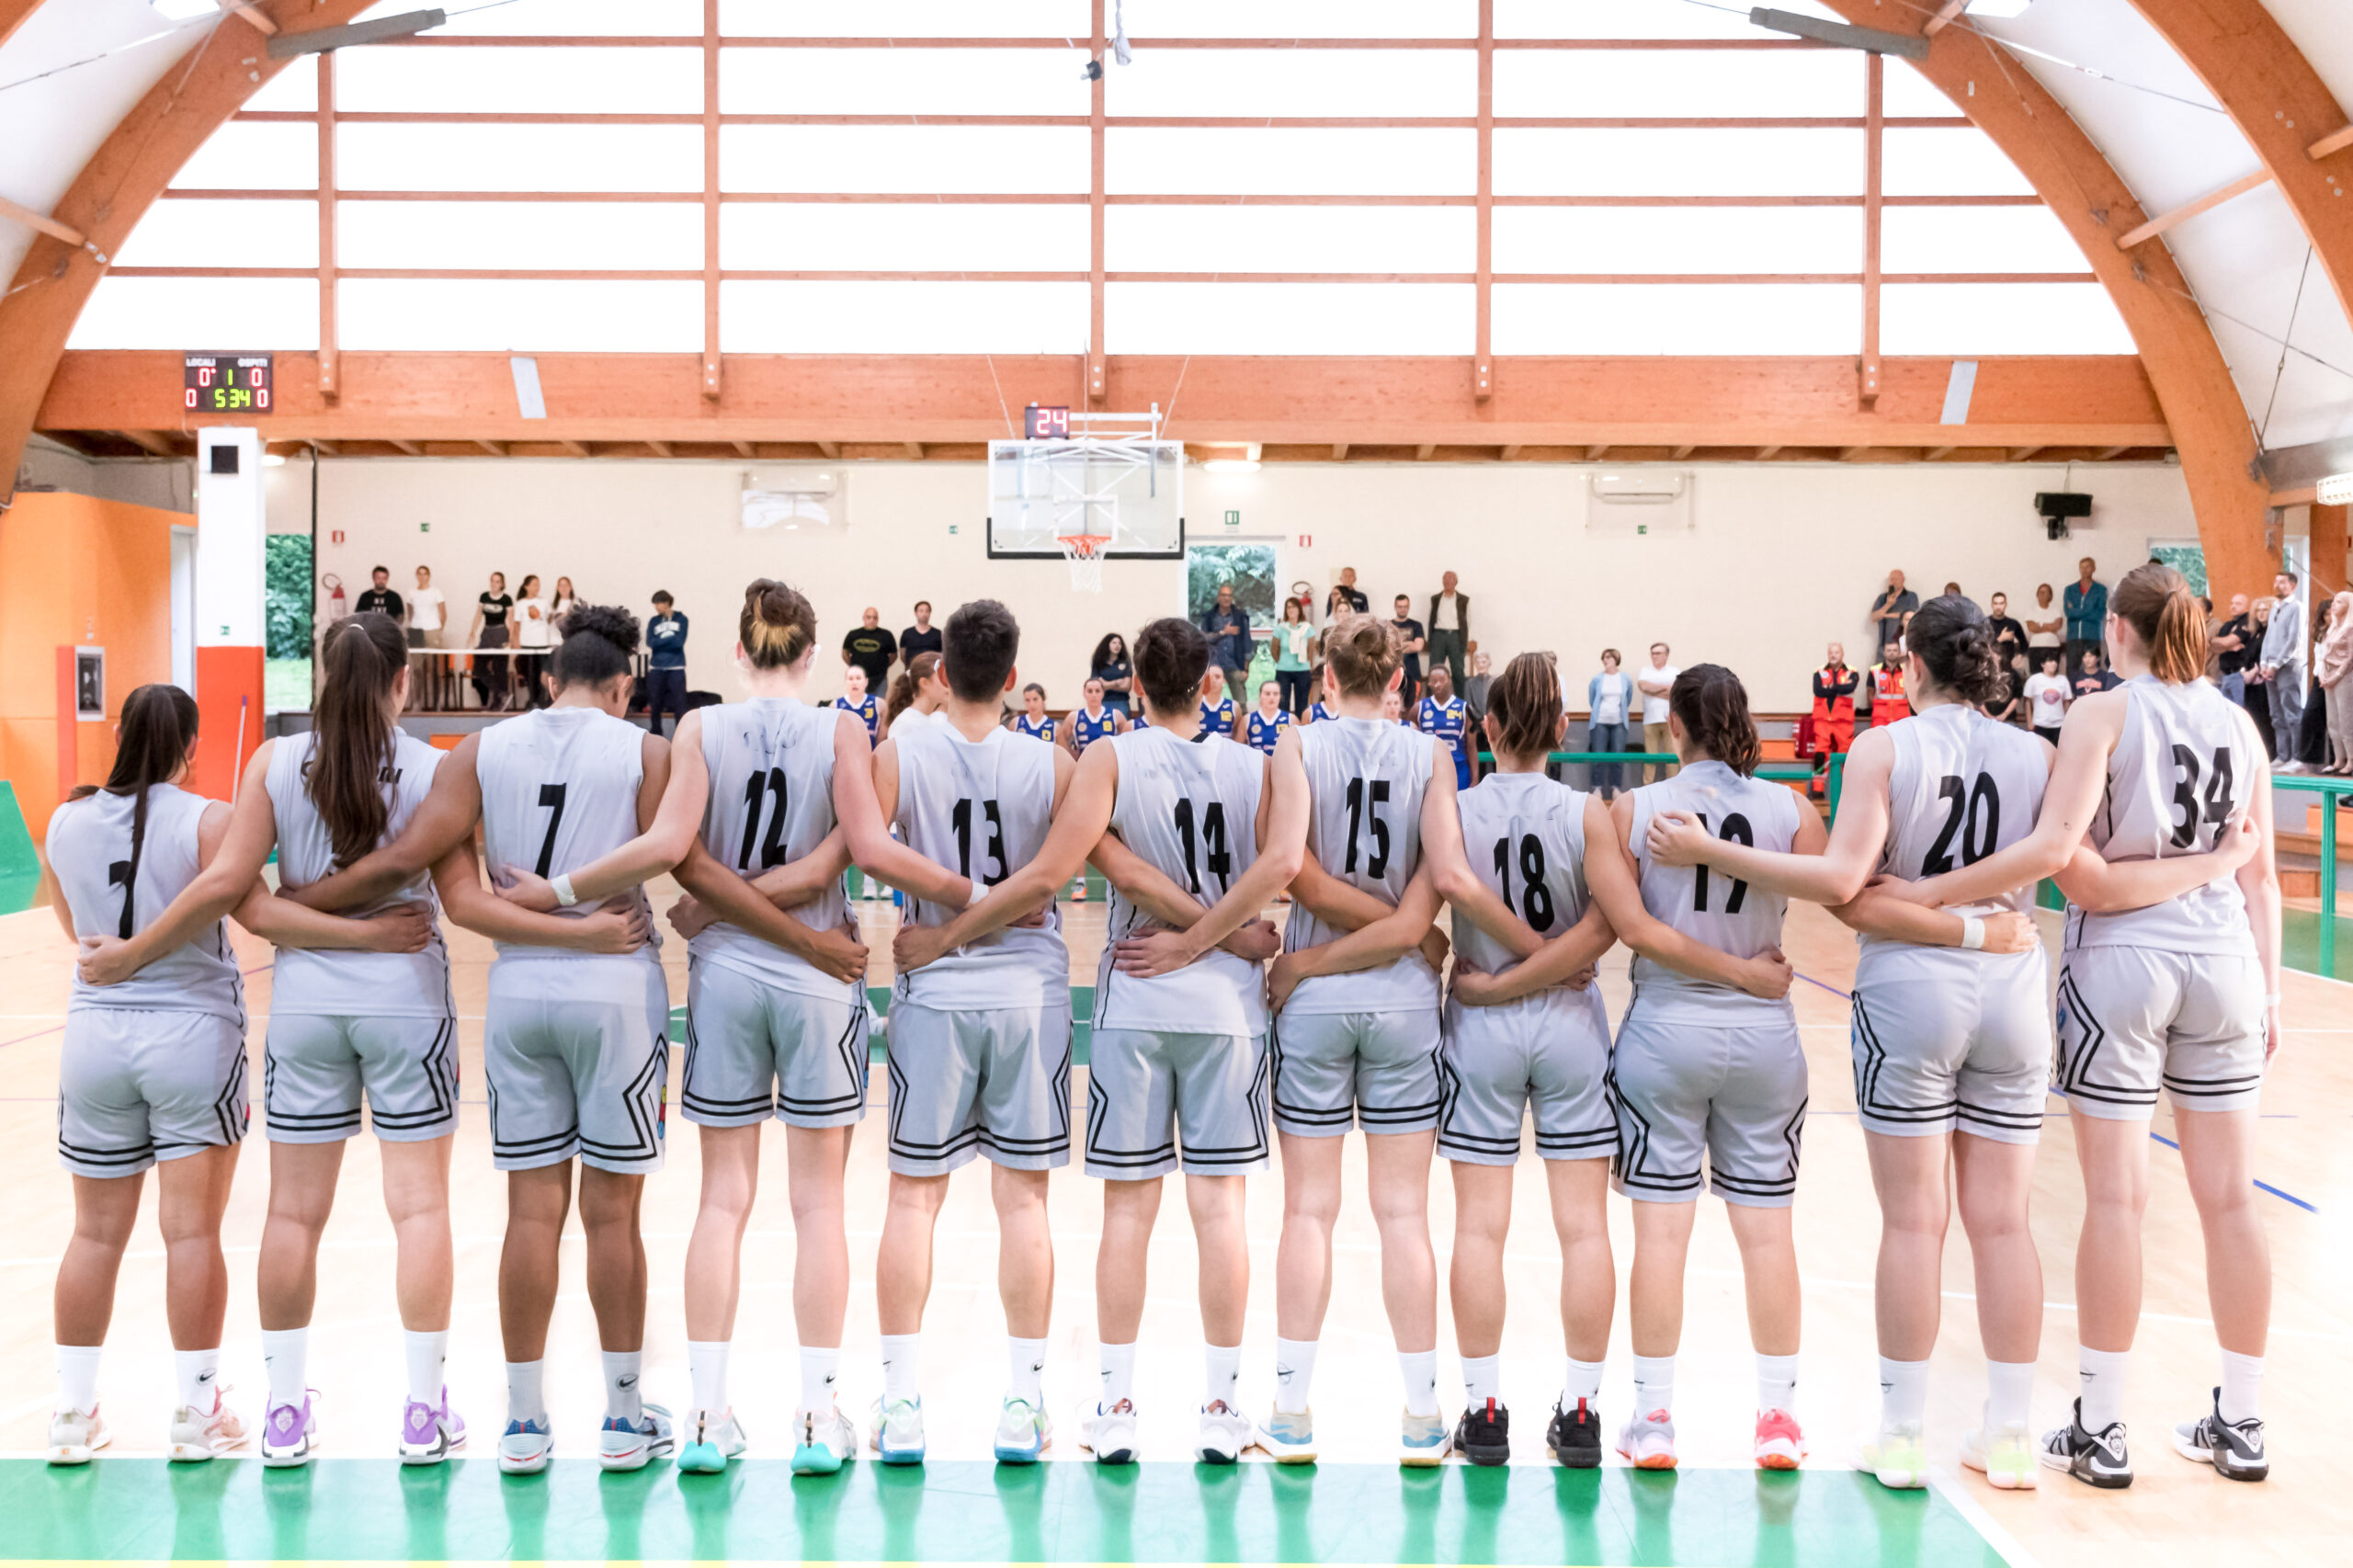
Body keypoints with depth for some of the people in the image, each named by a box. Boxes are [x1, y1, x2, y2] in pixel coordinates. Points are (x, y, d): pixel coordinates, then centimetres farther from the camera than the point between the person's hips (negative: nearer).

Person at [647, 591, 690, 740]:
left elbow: (679, 642, -9)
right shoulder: (654, 621, 8)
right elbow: (650, 643, -4)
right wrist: (670, 638, -8)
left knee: (679, 705, -6)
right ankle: (655, 735, 15)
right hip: (656, 669, 3)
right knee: (655, 705, 6)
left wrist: (660, 641, -7)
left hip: (676, 669, -3)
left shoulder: (681, 620, 2)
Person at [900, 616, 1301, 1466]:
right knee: (1219, 1204, 5)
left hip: (1134, 1005, -1)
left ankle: (1114, 1406, 10)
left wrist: (944, 938, -8)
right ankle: (1223, 1408, 9)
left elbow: (1049, 872, -15)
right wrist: (1197, 942, -11)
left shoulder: (1112, 759, -6)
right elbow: (1280, 864, -17)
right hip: (1228, 1008, 1)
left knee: (1128, 1206, 6)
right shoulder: (1258, 768, 1)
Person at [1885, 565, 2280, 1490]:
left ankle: (2100, 1432, 6)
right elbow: (2258, 873, 9)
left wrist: (1931, 893, -17)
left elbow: (2054, 847, -20)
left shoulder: (2104, 713, -8)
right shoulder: (2237, 723, 7)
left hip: (2120, 960, -5)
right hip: (2223, 962, 5)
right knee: (2229, 1198, 9)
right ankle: (2240, 1426, 18)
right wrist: (2268, 989, 16)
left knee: (2115, 1197, 0)